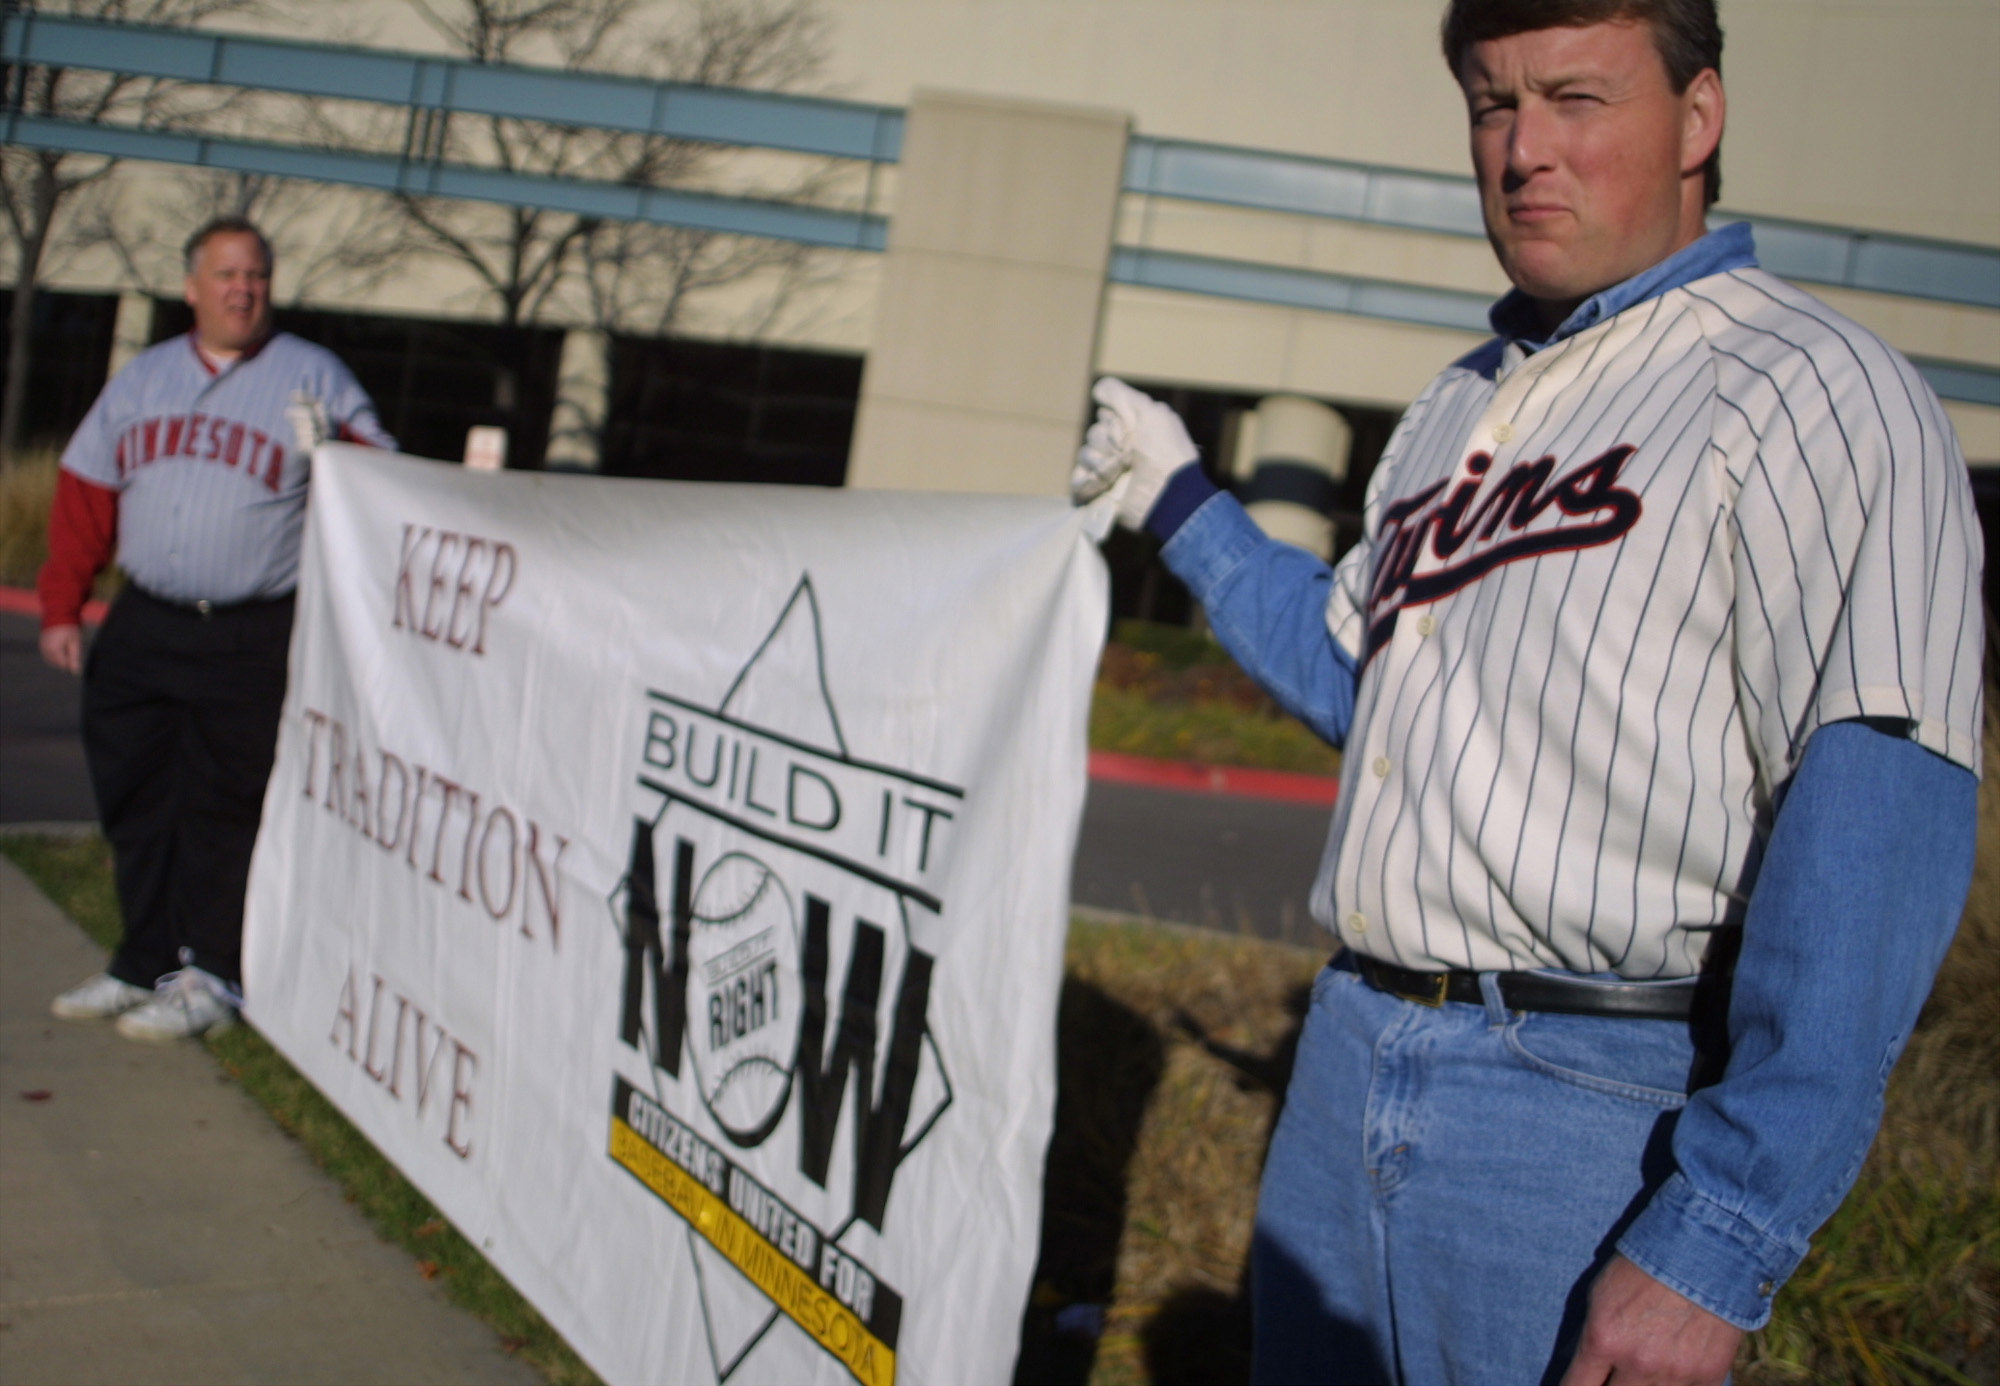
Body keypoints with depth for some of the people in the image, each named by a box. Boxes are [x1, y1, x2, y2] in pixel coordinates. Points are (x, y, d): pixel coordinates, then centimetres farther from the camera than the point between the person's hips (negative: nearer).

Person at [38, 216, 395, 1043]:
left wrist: (342, 450, -25)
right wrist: (62, 606, 7)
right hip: (141, 629, 5)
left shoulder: (313, 377, 2)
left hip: (252, 641, -5)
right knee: (132, 800, 10)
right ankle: (145, 964, 23)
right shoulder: (143, 378, 14)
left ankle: (209, 978, 9)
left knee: (222, 809, -2)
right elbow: (85, 495, 14)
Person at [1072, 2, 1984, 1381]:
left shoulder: (1818, 399, -10)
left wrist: (1714, 1240, -25)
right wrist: (1181, 505, 25)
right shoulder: (1463, 403, 16)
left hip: (1599, 1111, -7)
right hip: (1347, 1062, 8)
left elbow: (1873, 838, -19)